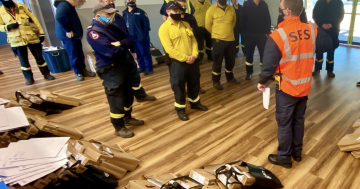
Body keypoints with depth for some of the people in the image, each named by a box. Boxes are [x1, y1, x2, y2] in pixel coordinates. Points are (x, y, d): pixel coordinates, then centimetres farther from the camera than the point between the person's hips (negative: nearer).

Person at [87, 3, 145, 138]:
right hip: (110, 70, -9)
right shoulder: (93, 32, -17)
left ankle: (127, 118, 41)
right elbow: (111, 51, -28)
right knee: (117, 99, 1)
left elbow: (129, 39, 6)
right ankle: (119, 128, 19)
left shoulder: (111, 27, 10)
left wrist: (120, 43, -16)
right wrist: (123, 47, -8)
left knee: (128, 95, 20)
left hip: (122, 65, 9)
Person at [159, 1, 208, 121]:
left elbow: (193, 40, 8)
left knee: (194, 84, 19)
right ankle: (180, 108, 23)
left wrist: (194, 55, -10)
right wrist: (185, 58, -18)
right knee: (179, 87, 6)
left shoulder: (186, 24, 11)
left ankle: (195, 102, 39)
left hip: (193, 61, 6)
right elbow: (169, 49, -18)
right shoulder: (164, 28, -10)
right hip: (177, 63, -6)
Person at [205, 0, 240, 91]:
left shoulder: (231, 9, 5)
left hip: (231, 39, 5)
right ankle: (216, 81, 19)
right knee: (217, 61, 4)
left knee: (231, 60, 16)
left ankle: (230, 77, 38)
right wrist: (216, 34, 9)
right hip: (218, 40, -4)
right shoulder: (212, 9, -8)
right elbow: (208, 26, -2)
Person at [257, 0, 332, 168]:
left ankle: (284, 157, 24)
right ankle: (297, 152, 37)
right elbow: (328, 44, 9)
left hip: (287, 88, -5)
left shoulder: (277, 36, -21)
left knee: (284, 123, 10)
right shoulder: (312, 30, -6)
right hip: (305, 86, 6)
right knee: (299, 120, 21)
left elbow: (269, 65, -17)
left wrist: (262, 82, 0)